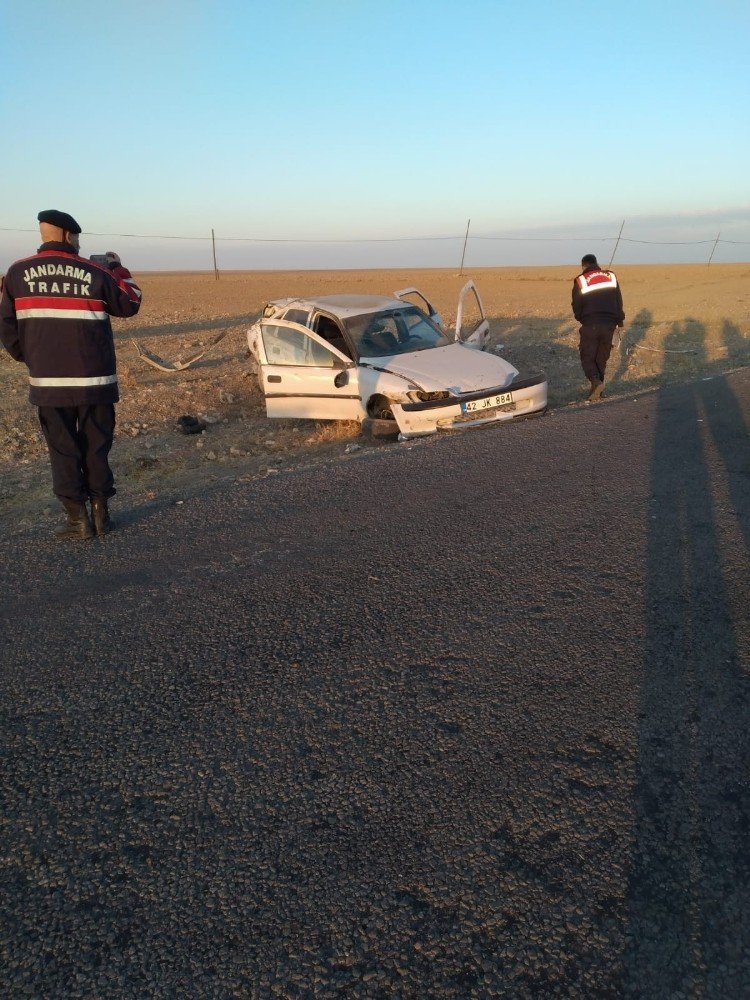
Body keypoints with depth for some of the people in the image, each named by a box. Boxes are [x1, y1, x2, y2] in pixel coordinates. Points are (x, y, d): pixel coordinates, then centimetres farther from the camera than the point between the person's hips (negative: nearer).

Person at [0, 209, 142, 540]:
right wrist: (127, 280, 29)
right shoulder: (94, 273, -3)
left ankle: (78, 519, 8)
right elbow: (129, 305, 11)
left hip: (47, 380, 1)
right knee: (96, 446, 11)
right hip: (94, 379, 0)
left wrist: (28, 357, 19)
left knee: (63, 450, 7)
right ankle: (101, 513, 16)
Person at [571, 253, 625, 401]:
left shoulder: (580, 281, -1)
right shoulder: (611, 276, 10)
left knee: (587, 358, 4)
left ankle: (596, 382, -21)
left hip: (590, 325, -4)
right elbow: (619, 302, 12)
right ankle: (597, 391, 15)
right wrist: (619, 320, 21)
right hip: (609, 325, 4)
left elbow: (576, 307, 2)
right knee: (602, 359, 14)